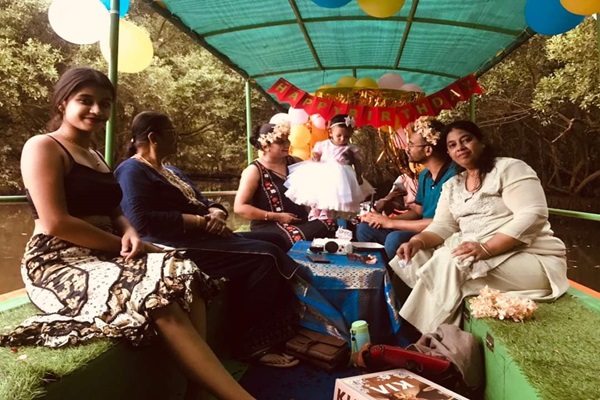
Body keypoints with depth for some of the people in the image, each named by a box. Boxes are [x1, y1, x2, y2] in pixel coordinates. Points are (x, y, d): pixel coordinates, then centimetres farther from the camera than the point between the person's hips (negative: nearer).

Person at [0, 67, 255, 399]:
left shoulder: (96, 157, 22)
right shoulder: (42, 147, -4)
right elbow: (55, 223, -16)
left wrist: (130, 233, -7)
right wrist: (122, 245, -13)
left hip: (101, 257, 8)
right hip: (58, 264, -8)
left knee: (185, 277, -19)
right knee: (159, 298, -30)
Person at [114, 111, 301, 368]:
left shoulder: (170, 170, 25)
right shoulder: (133, 171, -6)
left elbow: (203, 202, 21)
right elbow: (143, 221, -22)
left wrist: (216, 214, -4)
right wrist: (201, 222, -19)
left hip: (201, 237, 10)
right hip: (176, 246, -10)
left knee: (274, 240, 2)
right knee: (264, 256, -22)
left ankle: (277, 327, 0)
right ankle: (247, 342, -13)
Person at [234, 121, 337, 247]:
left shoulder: (294, 162, 12)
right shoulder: (254, 170, -5)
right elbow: (240, 207, -10)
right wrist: (277, 217, -14)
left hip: (301, 221, 6)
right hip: (268, 226, -5)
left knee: (332, 226, -23)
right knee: (299, 238, -38)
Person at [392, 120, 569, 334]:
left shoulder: (510, 168, -6)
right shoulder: (452, 186, 14)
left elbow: (532, 216, -18)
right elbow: (443, 226, 7)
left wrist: (486, 248, -30)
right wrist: (418, 241, -16)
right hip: (476, 256, 7)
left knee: (449, 262, -29)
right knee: (414, 259, -9)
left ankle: (434, 336, -14)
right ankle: (417, 331, -2)